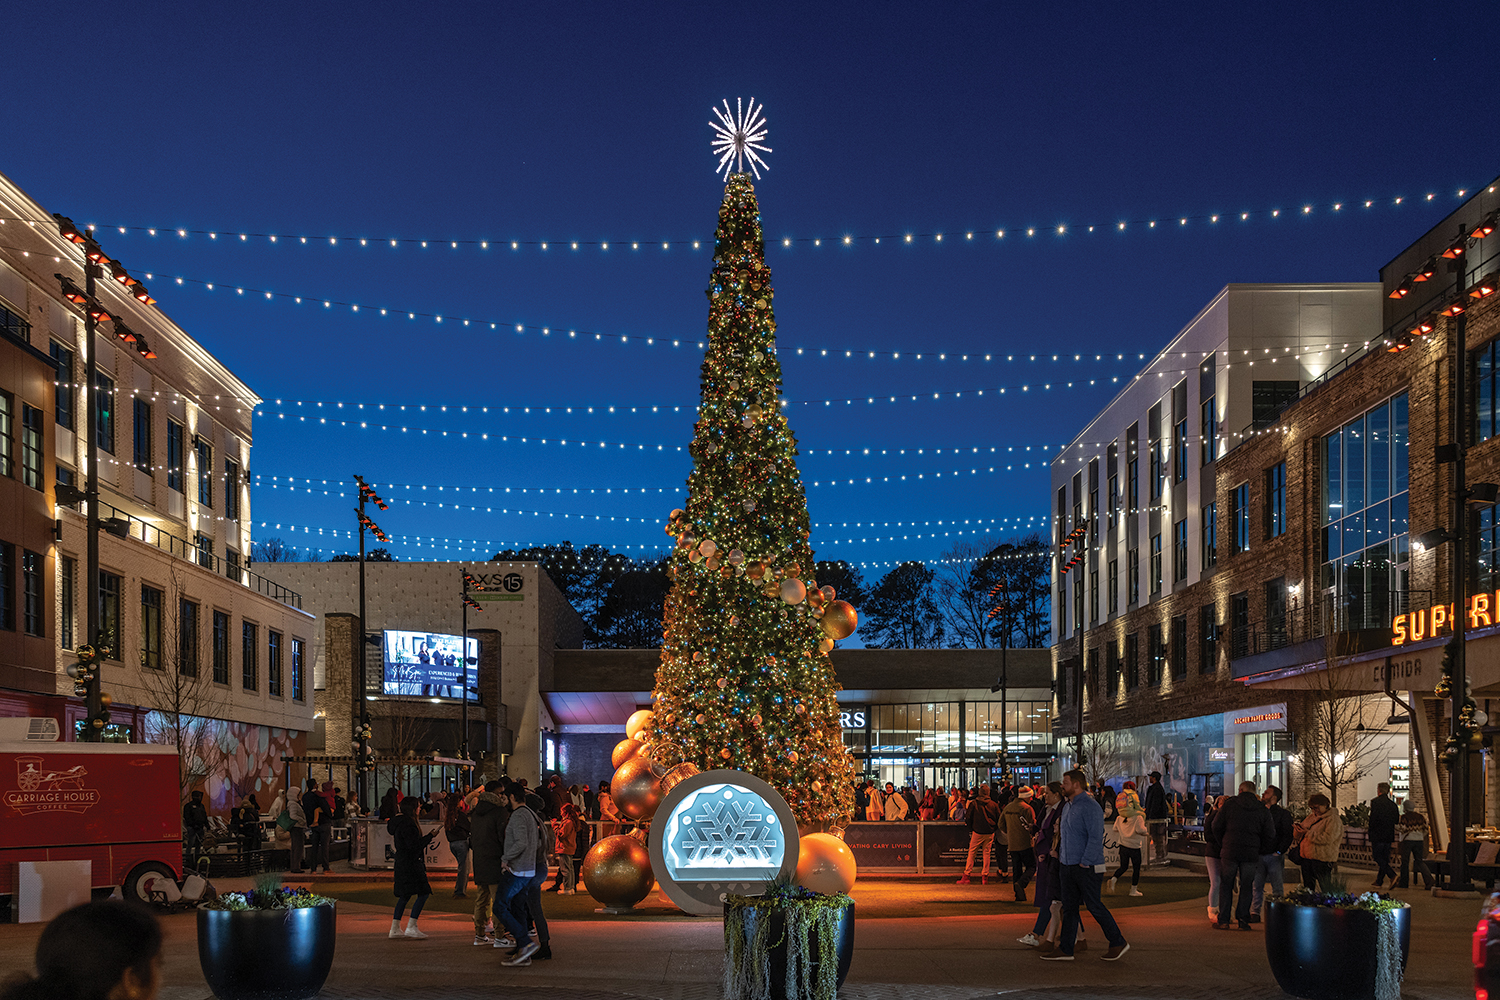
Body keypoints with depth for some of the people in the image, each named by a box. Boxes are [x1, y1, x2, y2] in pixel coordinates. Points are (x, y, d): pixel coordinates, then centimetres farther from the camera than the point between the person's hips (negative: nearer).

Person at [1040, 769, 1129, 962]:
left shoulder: (1090, 807, -15)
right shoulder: (1067, 806, 14)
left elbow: (1096, 838, -19)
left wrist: (1084, 863, -20)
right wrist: (1060, 855, 15)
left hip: (1086, 868, -9)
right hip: (1066, 866, 9)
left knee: (1095, 906, -3)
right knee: (1069, 908, 9)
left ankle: (1118, 943, 10)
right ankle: (1065, 949, 12)